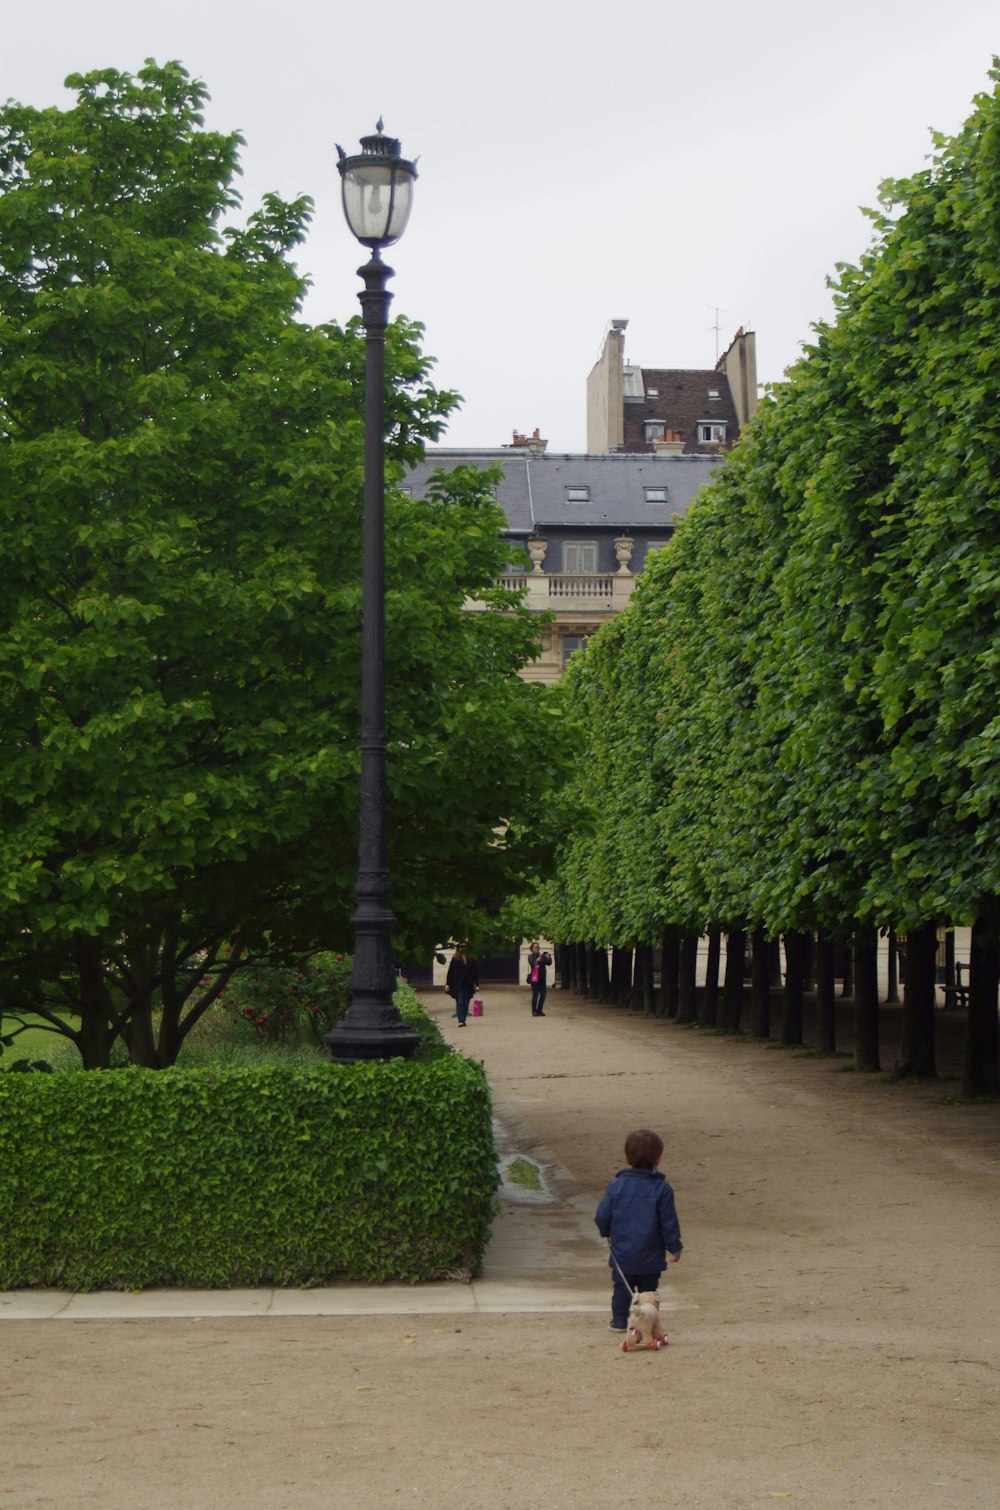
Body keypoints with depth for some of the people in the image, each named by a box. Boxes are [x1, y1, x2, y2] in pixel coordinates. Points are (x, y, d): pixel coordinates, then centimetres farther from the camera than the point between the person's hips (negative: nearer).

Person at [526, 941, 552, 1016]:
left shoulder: (542, 955, 9)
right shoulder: (531, 956, -2)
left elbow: (549, 963, 0)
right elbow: (533, 963, -20)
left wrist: (549, 957, -18)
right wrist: (539, 958, -31)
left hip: (542, 978, 5)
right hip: (534, 978, -5)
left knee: (543, 994, 2)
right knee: (535, 995, -4)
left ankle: (540, 1010, 14)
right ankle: (534, 1011, 4)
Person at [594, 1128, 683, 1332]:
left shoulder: (616, 1186, -8)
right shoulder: (661, 1189, -11)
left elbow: (602, 1218, -3)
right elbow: (669, 1223, -7)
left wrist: (606, 1232, 20)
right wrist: (674, 1247, 6)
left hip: (622, 1253, 1)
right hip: (651, 1256, -1)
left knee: (621, 1288, 15)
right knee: (648, 1290, 13)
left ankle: (620, 1321, 18)